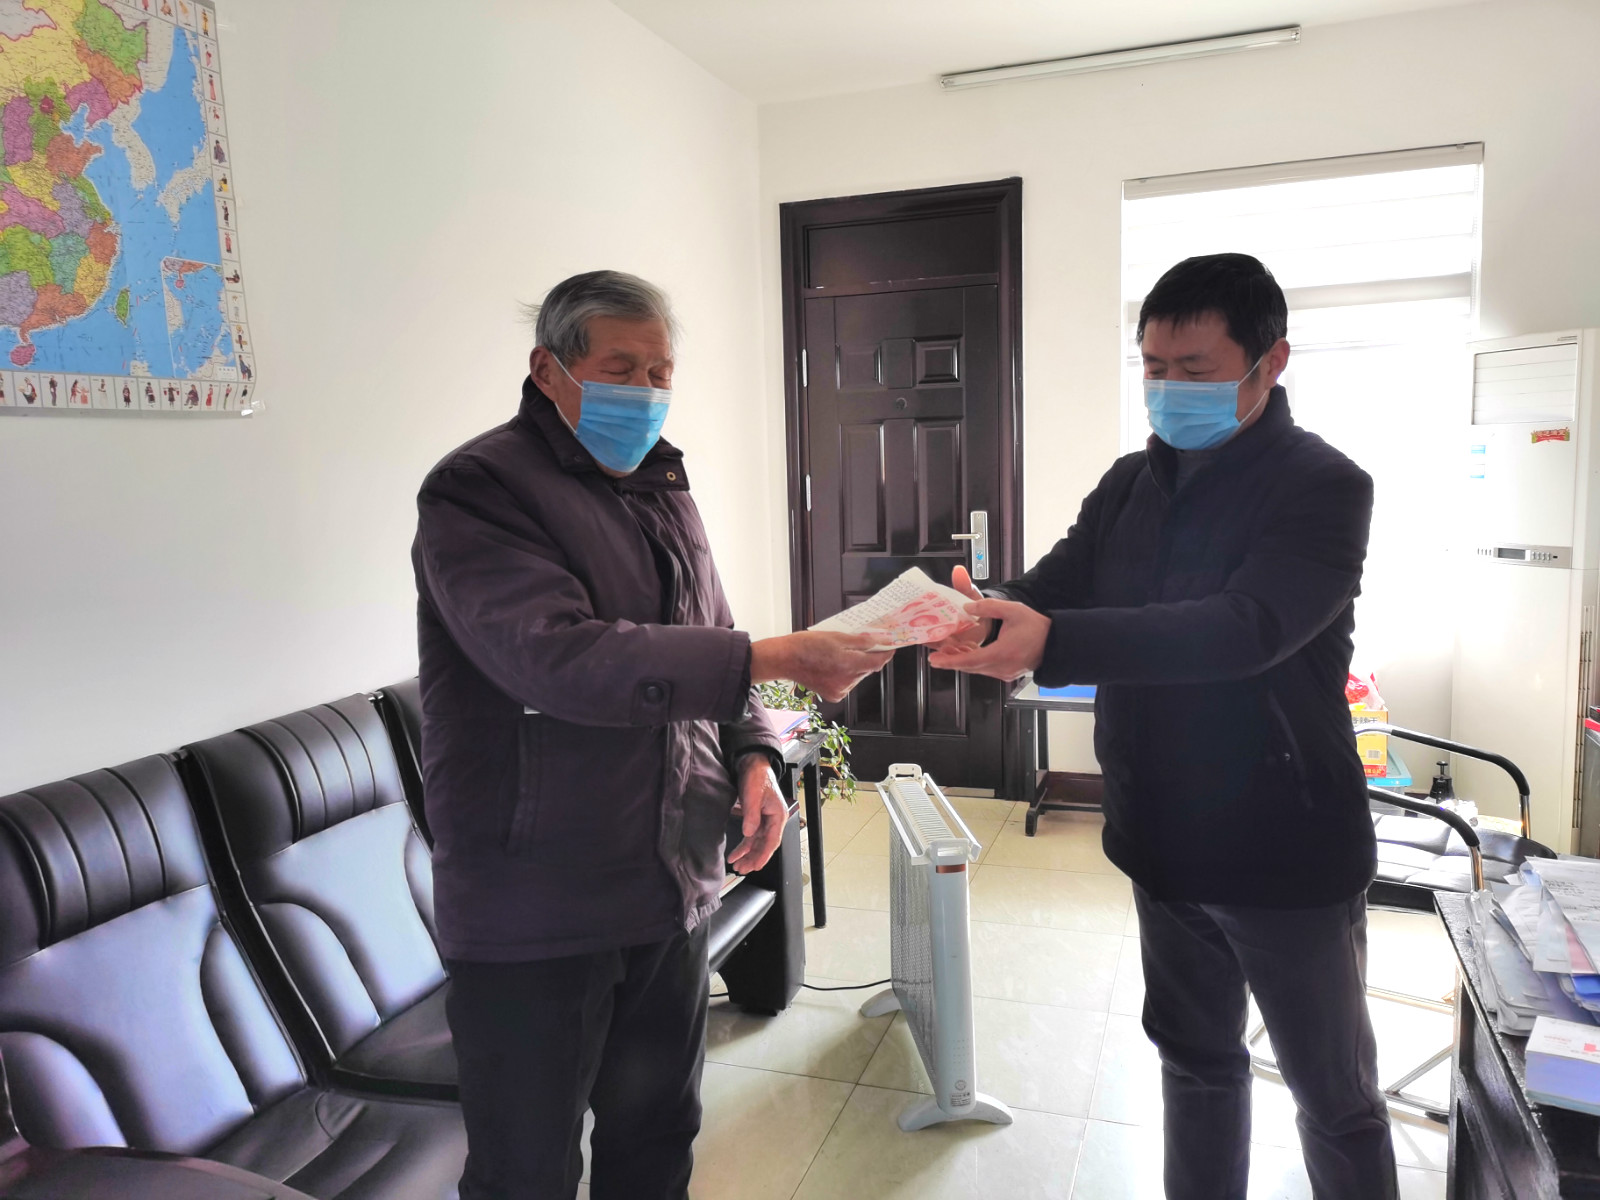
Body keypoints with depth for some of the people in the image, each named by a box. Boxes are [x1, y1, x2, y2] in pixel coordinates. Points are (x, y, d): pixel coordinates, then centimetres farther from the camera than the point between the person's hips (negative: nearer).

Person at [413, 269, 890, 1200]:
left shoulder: (664, 486, 11)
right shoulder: (479, 489, -13)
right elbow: (560, 658, -29)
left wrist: (754, 754, 0)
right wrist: (772, 658, -31)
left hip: (674, 885, 7)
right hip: (537, 910, -6)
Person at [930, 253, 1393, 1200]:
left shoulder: (1324, 487, -16)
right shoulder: (1131, 484, 5)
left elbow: (1246, 626, -32)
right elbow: (1051, 589, -5)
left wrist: (1052, 643, -44)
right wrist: (980, 618, -29)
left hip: (1286, 854, -5)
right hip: (1165, 843, 6)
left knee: (1336, 1097, 14)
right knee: (1197, 1060, 23)